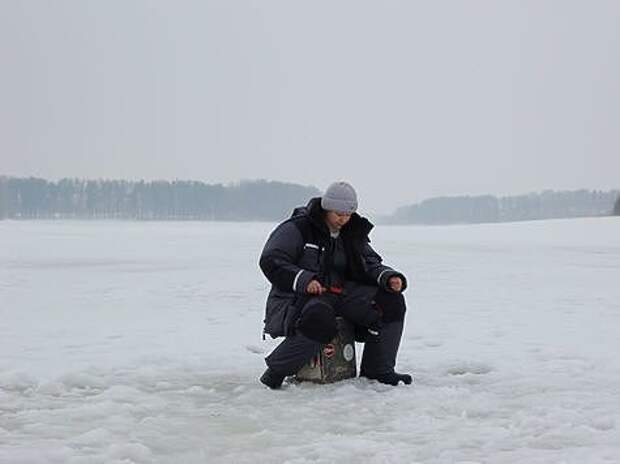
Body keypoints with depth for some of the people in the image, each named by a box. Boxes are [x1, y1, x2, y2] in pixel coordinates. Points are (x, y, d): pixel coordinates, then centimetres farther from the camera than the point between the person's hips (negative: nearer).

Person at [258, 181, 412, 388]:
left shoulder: (352, 232, 15)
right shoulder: (297, 228, -6)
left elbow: (370, 264, 13)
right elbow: (270, 261, -12)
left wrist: (388, 277, -10)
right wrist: (303, 280, -25)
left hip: (340, 294, 7)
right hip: (298, 297, -6)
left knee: (392, 301, -9)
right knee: (320, 322, -41)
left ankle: (377, 369, 1)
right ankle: (276, 370, -21)